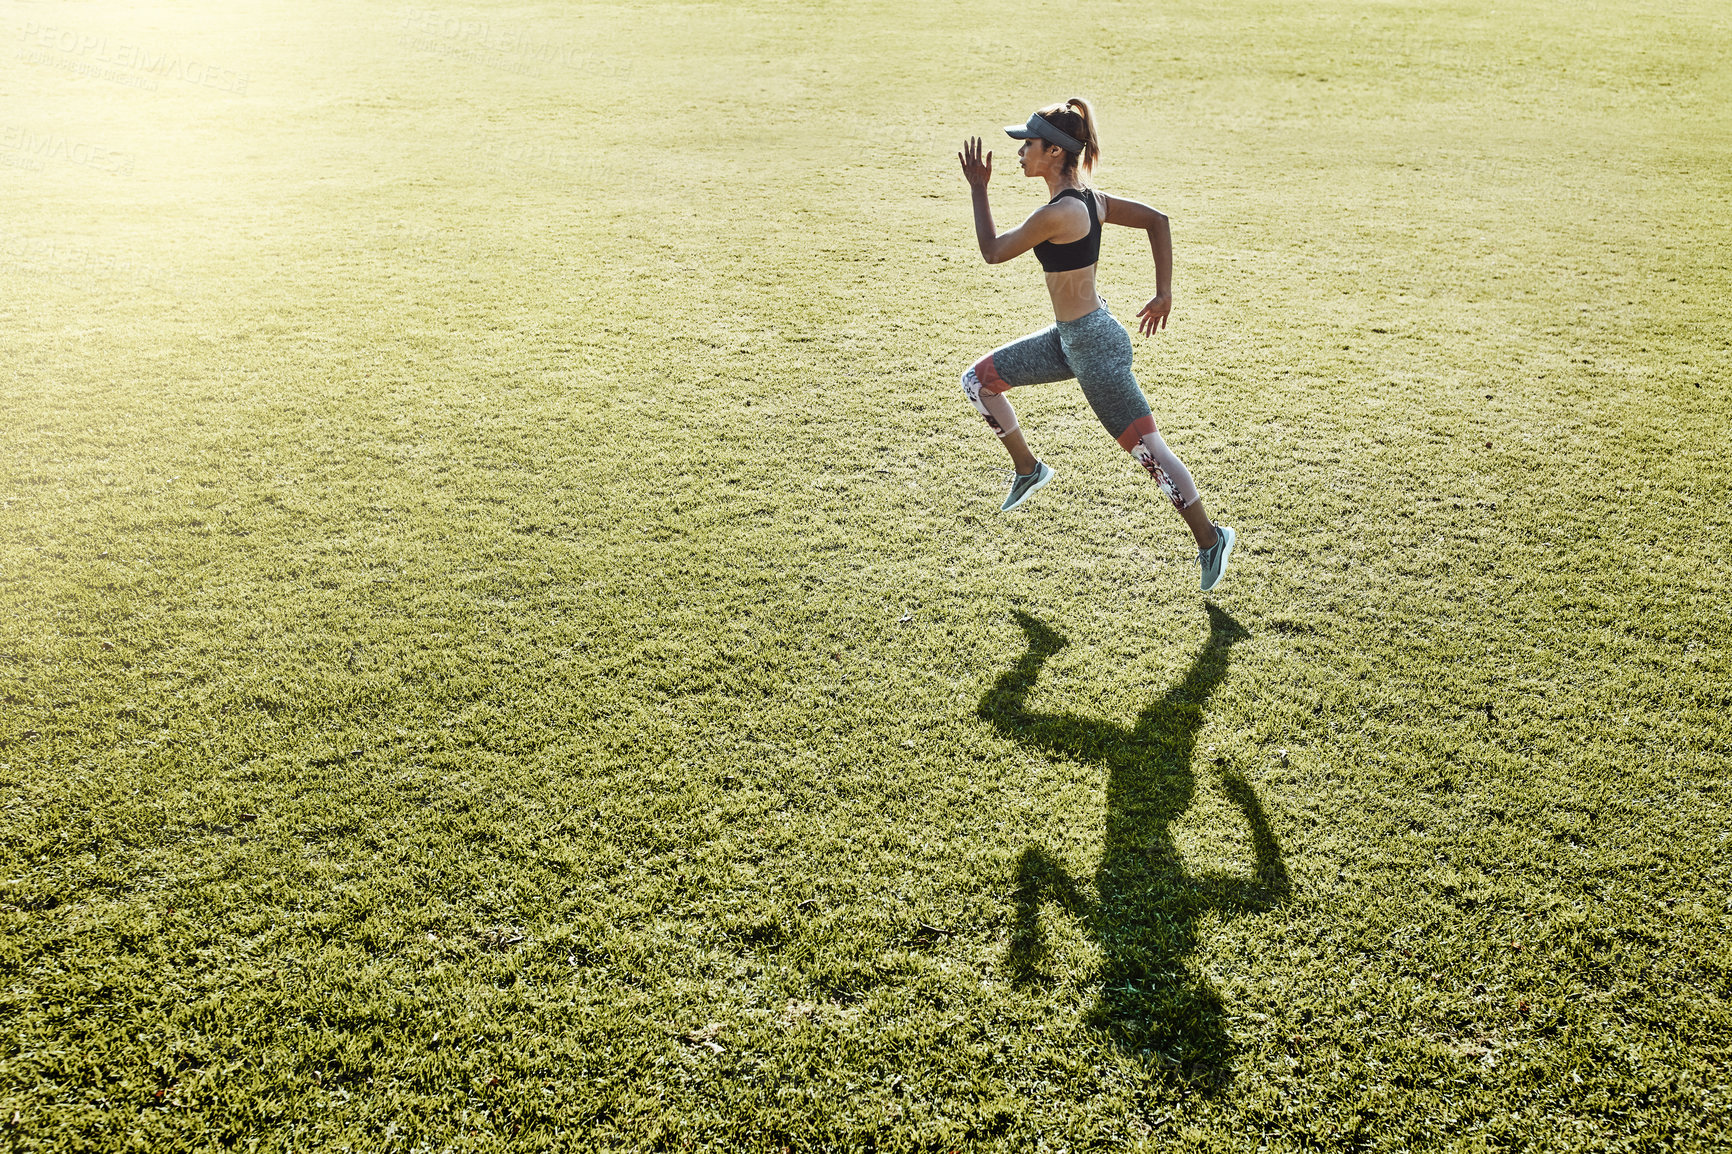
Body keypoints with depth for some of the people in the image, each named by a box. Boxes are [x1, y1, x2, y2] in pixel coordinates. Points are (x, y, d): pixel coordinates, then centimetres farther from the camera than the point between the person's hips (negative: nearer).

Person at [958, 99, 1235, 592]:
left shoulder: (1057, 213, -24)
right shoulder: (1089, 199, 3)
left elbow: (992, 251, -12)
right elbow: (1157, 220, 7)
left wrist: (978, 189, -2)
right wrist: (1164, 293, 8)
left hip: (1094, 346, -10)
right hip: (1068, 338, 10)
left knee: (1147, 447, 0)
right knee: (978, 381, 13)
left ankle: (1210, 538, 12)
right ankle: (1028, 469, 29)